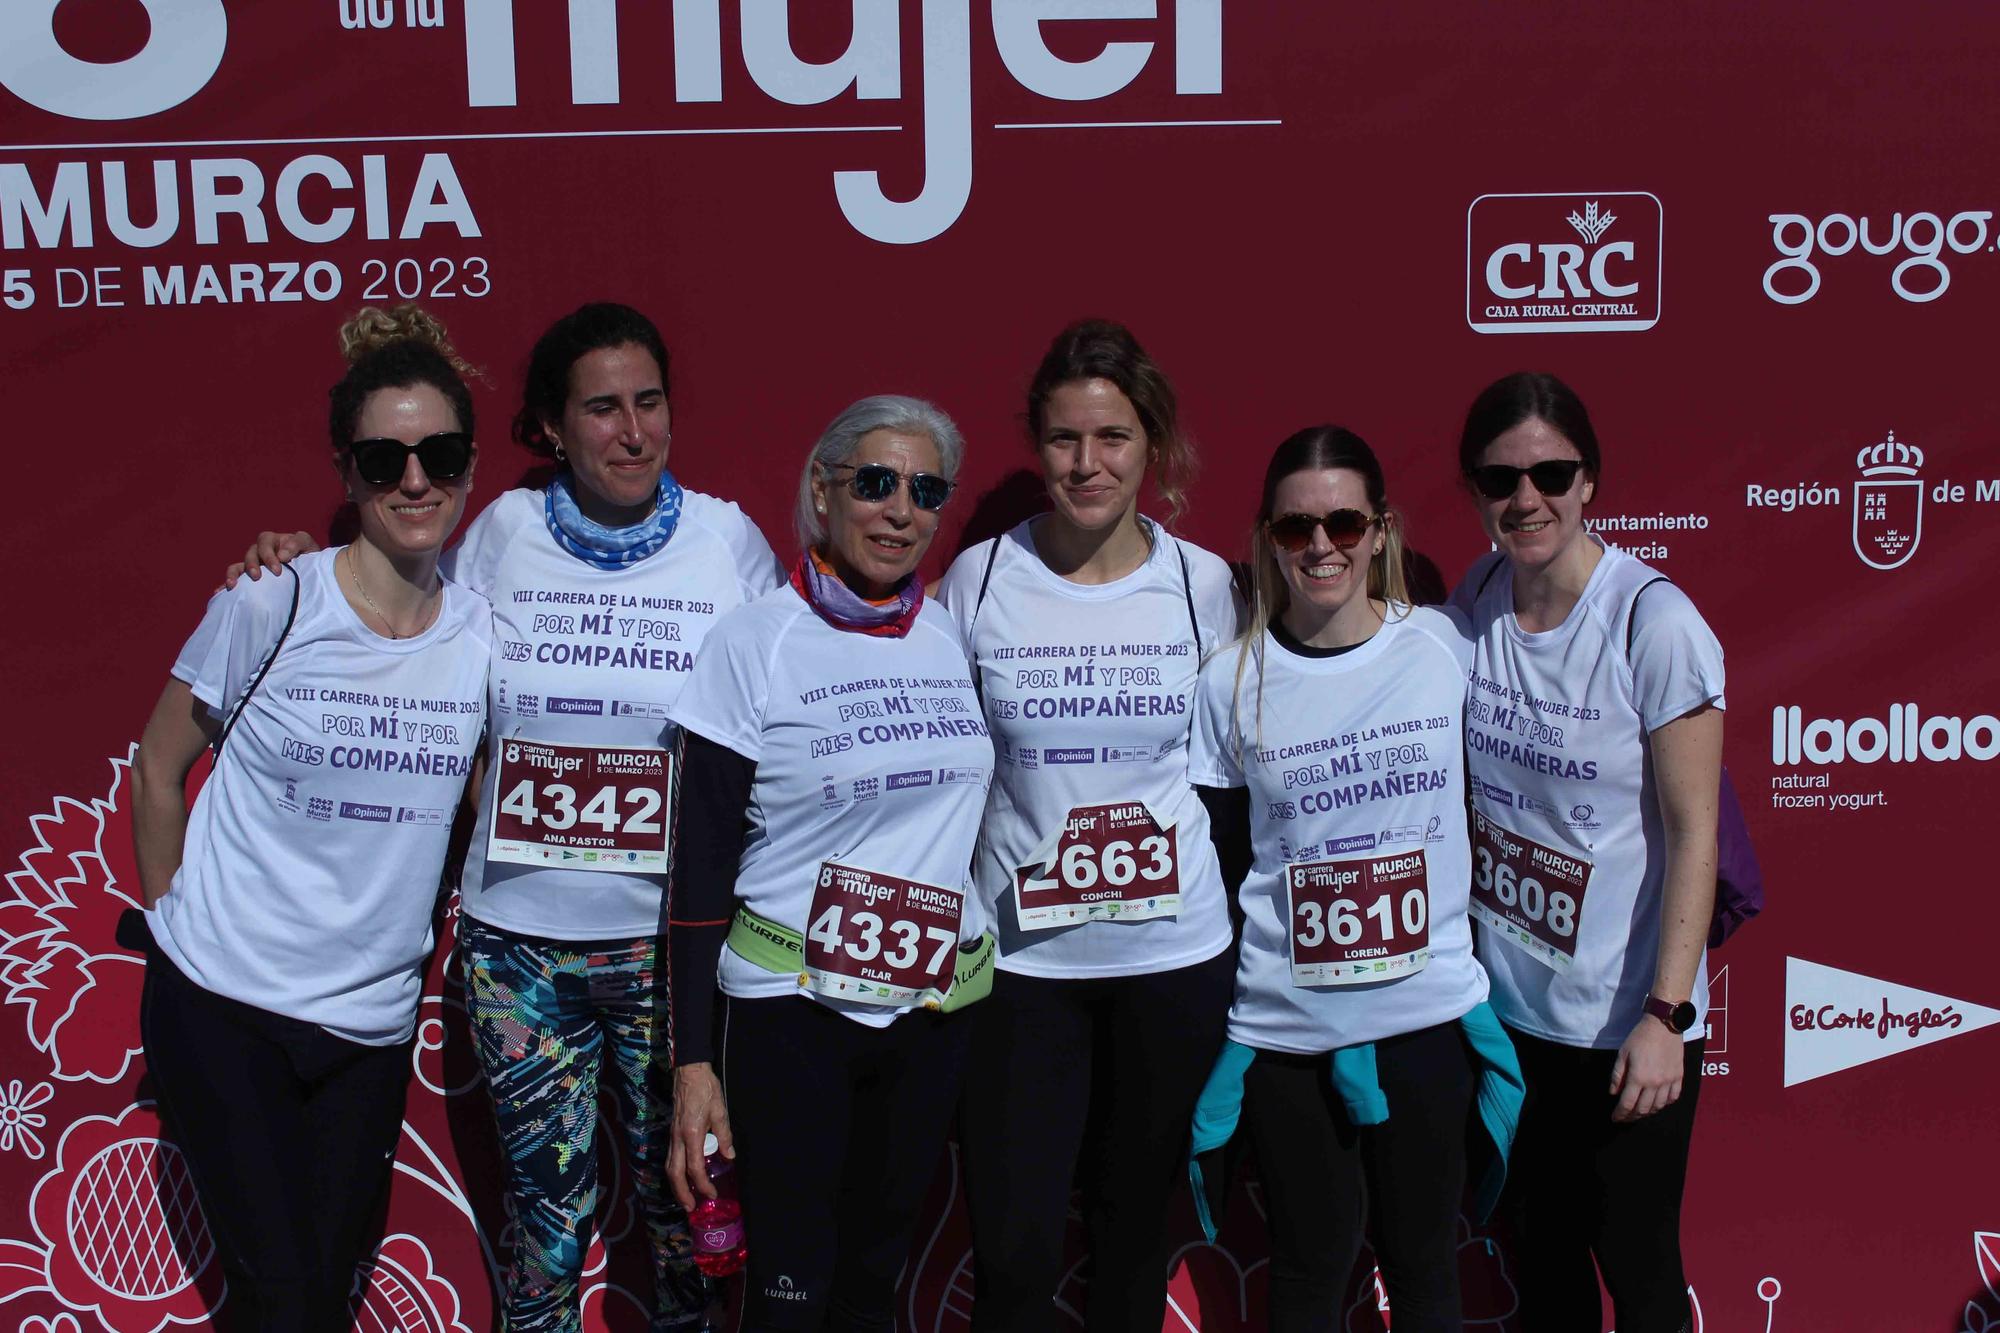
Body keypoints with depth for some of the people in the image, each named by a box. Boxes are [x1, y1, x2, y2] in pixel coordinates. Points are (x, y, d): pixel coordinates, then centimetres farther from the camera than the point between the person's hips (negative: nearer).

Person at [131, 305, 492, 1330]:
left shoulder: (485, 632, -2)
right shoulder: (270, 605, -11)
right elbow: (158, 769, 1)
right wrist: (171, 920, 5)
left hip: (371, 1021, 3)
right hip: (221, 1004, -3)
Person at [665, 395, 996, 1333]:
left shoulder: (955, 635, 4)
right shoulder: (759, 641, -8)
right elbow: (703, 857, -7)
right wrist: (693, 1059, -10)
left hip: (935, 1004, 4)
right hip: (791, 1008, -4)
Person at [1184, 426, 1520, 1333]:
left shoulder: (1448, 645, -2)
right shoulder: (1232, 682, -3)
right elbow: (1210, 864, 4)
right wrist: (1205, 1032, 2)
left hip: (1430, 1015, 0)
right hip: (1286, 1027, 0)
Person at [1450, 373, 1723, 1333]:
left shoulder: (1655, 624, -18)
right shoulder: (1475, 602, -2)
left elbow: (1693, 833, -16)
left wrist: (1664, 1015, -18)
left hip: (1624, 1017, -5)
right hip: (1507, 1001, 5)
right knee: (1540, 1252, 19)